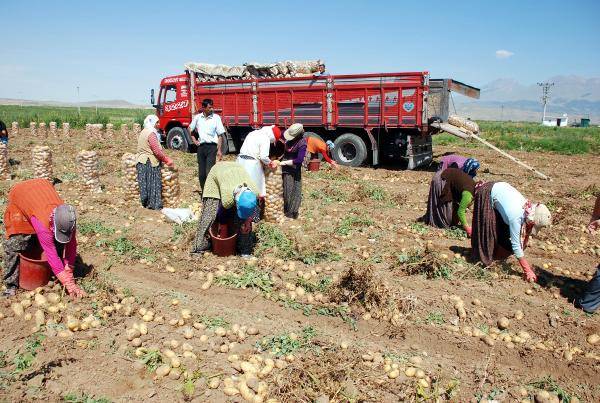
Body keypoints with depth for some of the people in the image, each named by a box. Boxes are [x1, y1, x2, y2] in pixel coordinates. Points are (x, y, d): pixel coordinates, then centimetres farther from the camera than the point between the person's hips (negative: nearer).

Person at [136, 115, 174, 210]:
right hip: (150, 163, -9)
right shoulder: (151, 133, -14)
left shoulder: (143, 132, 16)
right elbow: (157, 151, -19)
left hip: (141, 162, 9)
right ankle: (154, 205, -1)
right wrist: (168, 160, -9)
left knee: (145, 184, 11)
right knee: (153, 184, -4)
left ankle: (146, 202, 16)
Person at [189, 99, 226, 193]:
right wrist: (194, 140, 12)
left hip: (212, 147, -4)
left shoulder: (216, 118, -3)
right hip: (201, 147, 4)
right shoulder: (197, 117, 7)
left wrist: (219, 150, -8)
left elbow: (220, 135, -3)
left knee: (209, 171, -14)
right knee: (201, 173, 8)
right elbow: (190, 129, 24)